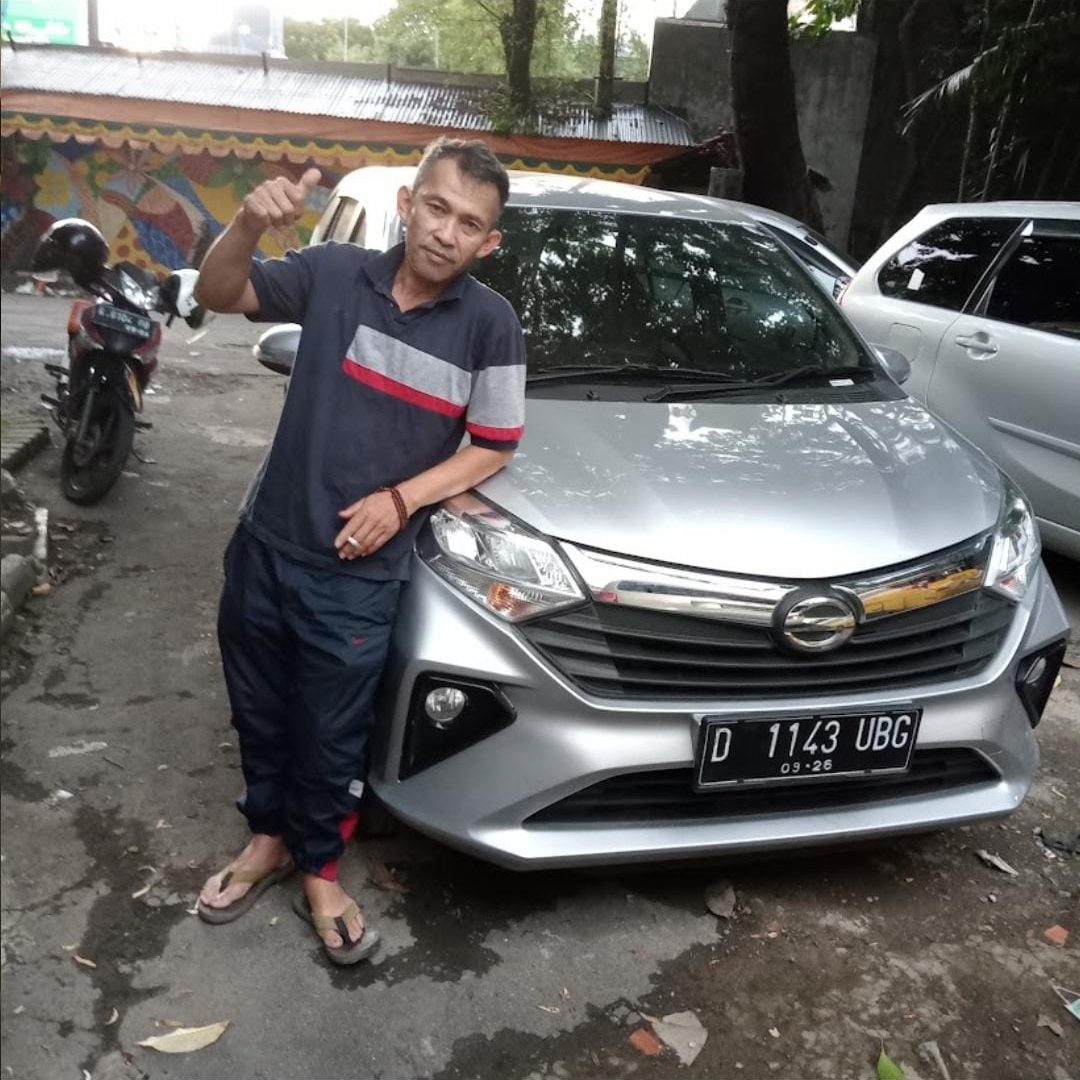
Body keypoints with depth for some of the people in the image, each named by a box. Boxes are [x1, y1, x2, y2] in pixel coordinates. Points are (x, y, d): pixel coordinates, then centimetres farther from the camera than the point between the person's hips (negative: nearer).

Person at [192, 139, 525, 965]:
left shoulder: (490, 324, -11)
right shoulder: (336, 272, -5)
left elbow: (493, 448, -4)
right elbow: (219, 294, 1)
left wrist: (400, 499, -16)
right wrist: (251, 224, -19)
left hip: (358, 576, -3)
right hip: (265, 545, 3)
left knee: (332, 735, 11)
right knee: (260, 712, 20)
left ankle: (320, 872, 36)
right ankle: (268, 838, 45)